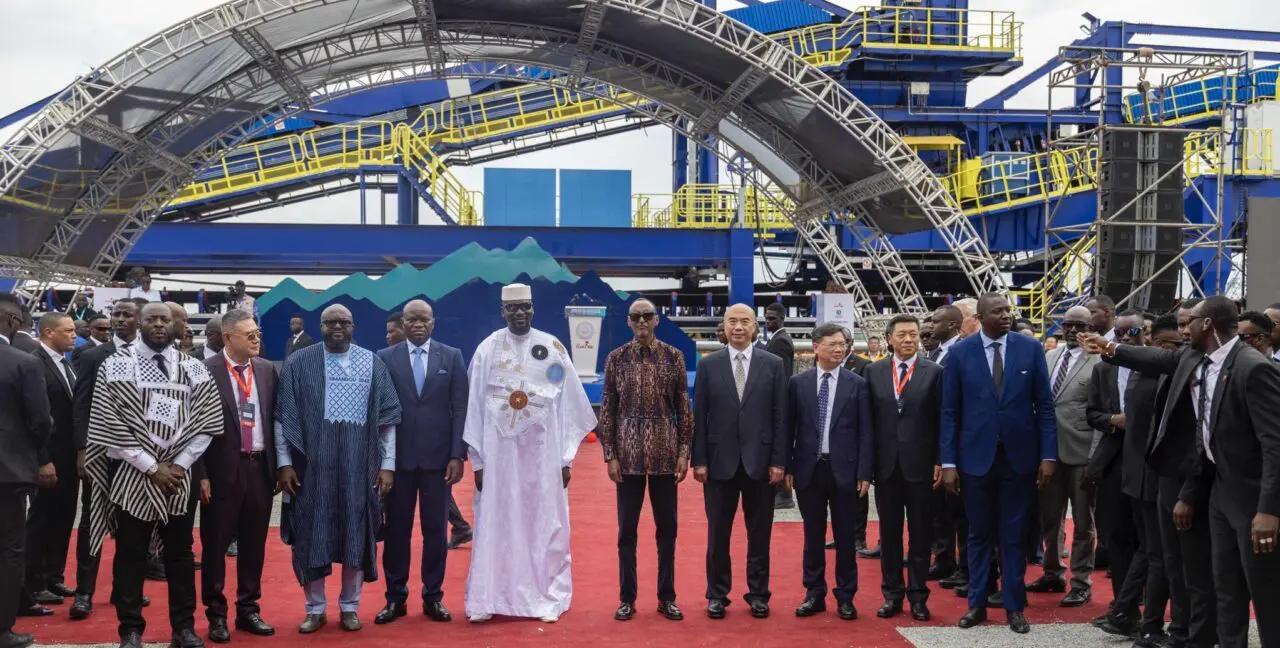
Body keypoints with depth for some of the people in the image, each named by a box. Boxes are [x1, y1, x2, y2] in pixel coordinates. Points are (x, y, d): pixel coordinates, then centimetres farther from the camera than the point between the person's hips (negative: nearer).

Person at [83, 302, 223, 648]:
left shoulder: (195, 369, 4)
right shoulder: (115, 366, -2)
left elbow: (208, 423, 2)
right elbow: (109, 425, -7)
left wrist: (178, 466, -8)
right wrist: (151, 467, -10)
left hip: (180, 475, 2)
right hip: (131, 475, -2)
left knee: (180, 553, 9)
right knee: (130, 554, 5)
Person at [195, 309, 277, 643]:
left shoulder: (267, 370, 7)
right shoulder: (207, 370, -8)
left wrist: (278, 465, 8)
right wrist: (201, 474, -11)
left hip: (260, 466, 4)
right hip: (223, 468, -4)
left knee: (254, 543, 12)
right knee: (215, 544, 6)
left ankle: (248, 610, 25)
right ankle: (216, 614, 20)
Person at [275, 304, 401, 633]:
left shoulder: (373, 363, 3)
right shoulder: (299, 363, 1)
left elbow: (387, 417, 3)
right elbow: (283, 417, 2)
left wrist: (388, 465, -1)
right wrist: (284, 462, -5)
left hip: (358, 464, 1)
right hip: (312, 463, 0)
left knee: (356, 535, 6)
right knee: (311, 536, 5)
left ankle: (349, 607, 20)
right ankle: (315, 609, 18)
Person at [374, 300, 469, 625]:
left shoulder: (452, 356, 3)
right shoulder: (385, 358, 2)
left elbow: (460, 409, 1)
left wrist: (457, 455, -5)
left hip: (438, 456, 0)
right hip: (398, 456, 0)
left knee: (436, 529, 7)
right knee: (396, 529, 6)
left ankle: (433, 597, 18)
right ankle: (395, 597, 17)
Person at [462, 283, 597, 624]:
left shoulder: (553, 348, 1)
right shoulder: (487, 349, 1)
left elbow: (569, 404, 2)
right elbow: (475, 406, 2)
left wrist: (566, 459, 0)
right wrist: (478, 460, -1)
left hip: (542, 451, 0)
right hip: (499, 450, 0)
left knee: (544, 525, 5)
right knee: (496, 525, 3)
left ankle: (547, 599, 14)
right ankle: (487, 600, 10)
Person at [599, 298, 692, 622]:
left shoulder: (674, 356, 2)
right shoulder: (616, 358, 1)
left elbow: (684, 407, 3)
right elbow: (607, 410, 2)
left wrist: (684, 451, -2)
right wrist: (610, 455, -4)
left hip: (665, 453, 1)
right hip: (628, 453, 0)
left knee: (667, 526, 7)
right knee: (626, 527, 5)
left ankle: (667, 597, 18)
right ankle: (626, 598, 16)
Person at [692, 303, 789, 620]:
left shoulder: (773, 364, 2)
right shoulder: (708, 365, 3)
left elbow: (781, 416, 1)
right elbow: (699, 415, 2)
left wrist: (779, 461, -4)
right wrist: (699, 460, -4)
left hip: (760, 462, 0)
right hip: (720, 461, 0)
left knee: (759, 533, 8)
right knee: (718, 533, 7)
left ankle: (758, 594, 20)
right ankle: (717, 594, 19)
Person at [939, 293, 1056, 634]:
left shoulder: (1030, 348, -1)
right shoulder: (960, 352, -3)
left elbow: (1044, 405, 1)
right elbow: (950, 411, -2)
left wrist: (1048, 455, -4)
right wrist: (948, 462, -5)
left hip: (1019, 455, 0)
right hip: (976, 456, 0)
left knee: (1014, 535, 9)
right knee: (979, 534, 11)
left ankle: (1014, 607, 19)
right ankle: (977, 603, 22)